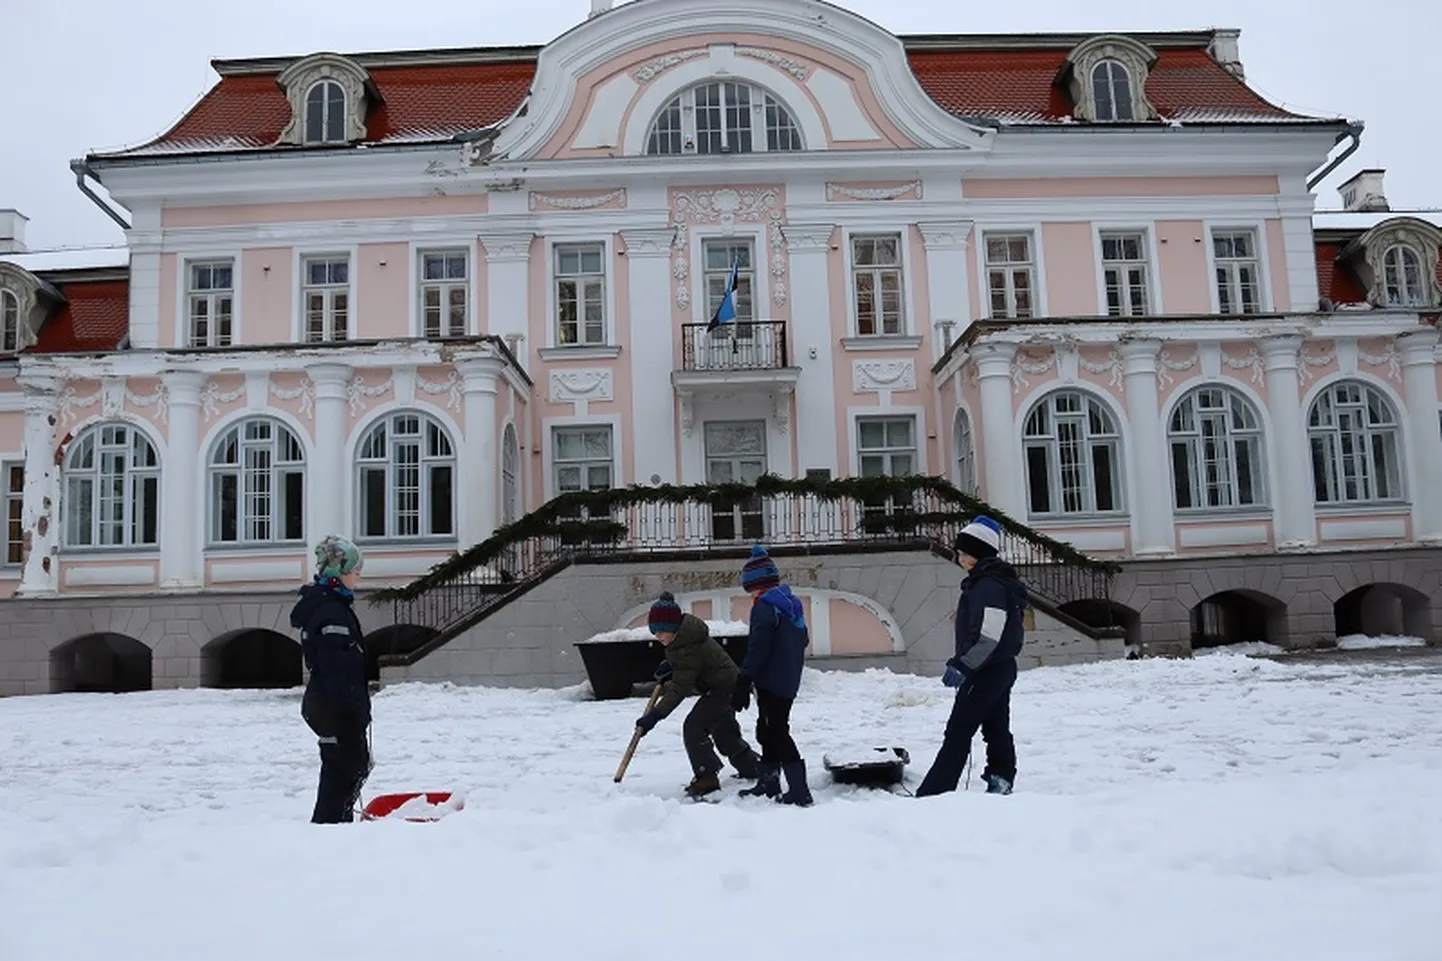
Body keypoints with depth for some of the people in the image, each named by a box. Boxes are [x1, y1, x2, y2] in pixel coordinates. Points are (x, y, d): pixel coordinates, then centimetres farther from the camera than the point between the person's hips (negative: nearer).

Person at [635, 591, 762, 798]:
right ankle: (752, 767, 40)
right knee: (725, 732, 22)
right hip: (726, 686, 11)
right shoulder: (686, 632, -1)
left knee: (693, 727, -18)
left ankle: (706, 777, -12)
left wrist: (655, 715, -34)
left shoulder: (689, 649, -30)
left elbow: (680, 689, -32)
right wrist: (669, 666, 1)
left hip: (723, 690, -11)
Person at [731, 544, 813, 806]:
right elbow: (803, 640, 21)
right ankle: (768, 783, 28)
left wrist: (743, 684, -21)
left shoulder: (764, 606, -16)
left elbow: (757, 649, -22)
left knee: (776, 733, -6)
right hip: (789, 682, 10)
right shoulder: (792, 603, 12)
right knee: (768, 731, 19)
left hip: (771, 683, -9)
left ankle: (799, 790, -9)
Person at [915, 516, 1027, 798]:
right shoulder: (987, 582, 14)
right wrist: (961, 664, 20)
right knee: (996, 729, 13)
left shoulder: (989, 586, -19)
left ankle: (932, 794, -10)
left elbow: (989, 637, -27)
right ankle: (1001, 782, 18)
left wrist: (963, 667, -27)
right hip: (999, 669, 11)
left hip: (987, 670, -11)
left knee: (958, 732, -10)